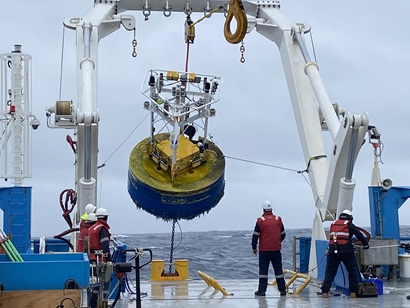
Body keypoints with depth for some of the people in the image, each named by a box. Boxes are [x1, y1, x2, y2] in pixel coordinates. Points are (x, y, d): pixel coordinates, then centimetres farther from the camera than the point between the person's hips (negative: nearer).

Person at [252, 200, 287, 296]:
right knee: (278, 270, 8)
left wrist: (254, 247, 7)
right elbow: (283, 234, 13)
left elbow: (255, 235, -5)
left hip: (264, 250, -3)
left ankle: (262, 290, 1)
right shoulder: (278, 220, 3)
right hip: (276, 250, 3)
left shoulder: (260, 221, -7)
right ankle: (282, 290, 9)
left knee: (263, 270, 2)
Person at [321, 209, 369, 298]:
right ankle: (353, 291, 7)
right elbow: (359, 235, 11)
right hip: (346, 249, -2)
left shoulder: (333, 224, 18)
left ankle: (325, 291, -2)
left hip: (332, 249, 2)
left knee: (330, 271, 6)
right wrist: (365, 244, 24)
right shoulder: (349, 225, 9)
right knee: (352, 270, 11)